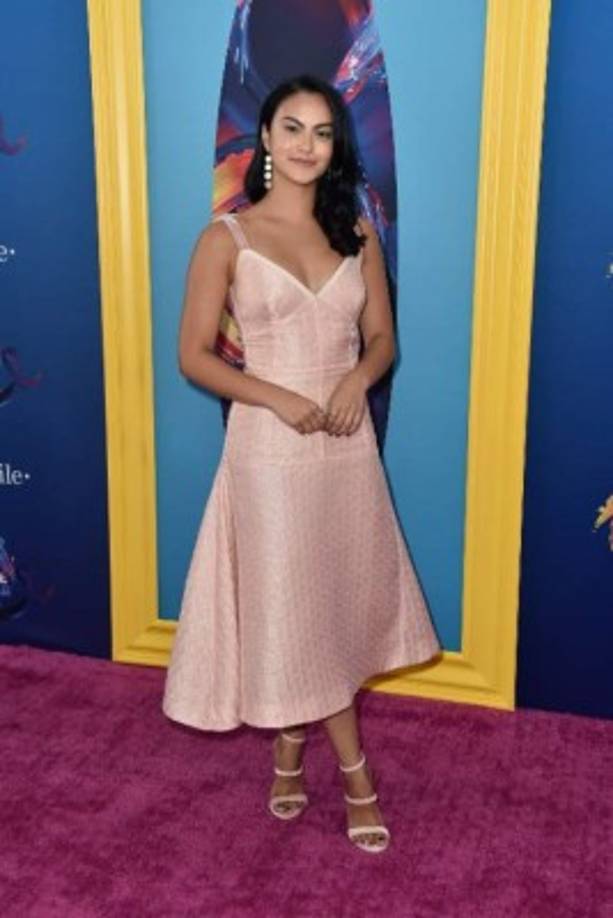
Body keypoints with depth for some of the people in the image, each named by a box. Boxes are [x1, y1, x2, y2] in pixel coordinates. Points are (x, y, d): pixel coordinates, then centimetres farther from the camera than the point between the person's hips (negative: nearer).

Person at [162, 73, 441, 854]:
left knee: (338, 599, 12)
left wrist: (357, 378, -13)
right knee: (292, 604, 4)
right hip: (271, 449, -4)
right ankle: (353, 768, 20)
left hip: (348, 446, 4)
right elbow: (193, 356, -6)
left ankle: (292, 738, 34)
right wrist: (278, 398, -19)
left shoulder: (356, 233, 6)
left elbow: (381, 339, 9)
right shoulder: (227, 238, -6)